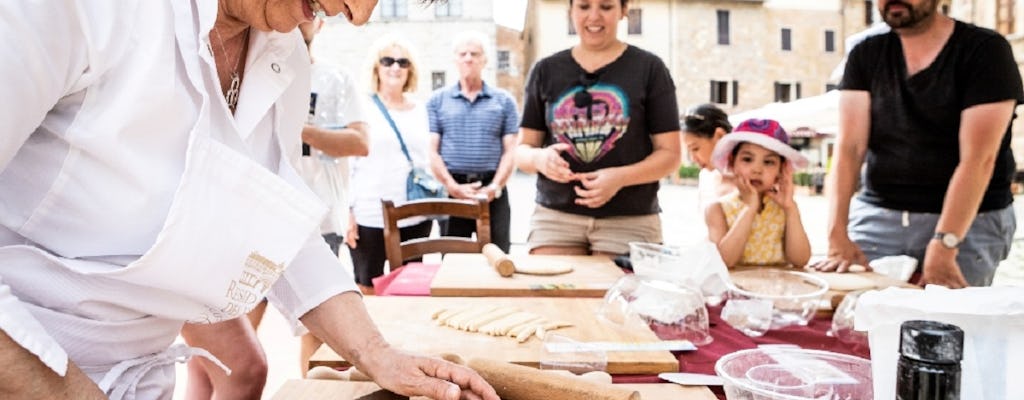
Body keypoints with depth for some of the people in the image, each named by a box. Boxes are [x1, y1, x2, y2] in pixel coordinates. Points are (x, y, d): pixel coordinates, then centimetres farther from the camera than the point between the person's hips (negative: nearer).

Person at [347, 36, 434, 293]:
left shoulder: (420, 110, 10)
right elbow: (347, 164, -3)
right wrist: (348, 212, -8)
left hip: (415, 216, 4)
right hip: (370, 216, -3)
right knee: (368, 289, 5)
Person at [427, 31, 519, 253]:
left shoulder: (504, 101, 9)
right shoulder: (437, 100, 9)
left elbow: (510, 151, 3)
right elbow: (431, 151, 2)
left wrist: (495, 187, -11)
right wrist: (453, 187, -11)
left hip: (492, 191, 0)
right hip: (452, 190, 0)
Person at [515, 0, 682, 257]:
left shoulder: (649, 69, 2)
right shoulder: (546, 71, 8)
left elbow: (670, 154, 0)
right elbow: (521, 150, 10)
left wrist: (621, 177, -18)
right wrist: (539, 158, -13)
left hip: (629, 221, -1)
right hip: (555, 217, 2)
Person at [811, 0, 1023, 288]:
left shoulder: (985, 50, -6)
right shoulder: (866, 55, 4)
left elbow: (978, 159, -16)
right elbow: (849, 148, -7)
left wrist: (943, 247, -27)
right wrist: (838, 236, -19)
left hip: (968, 220, -2)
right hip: (876, 215, 3)